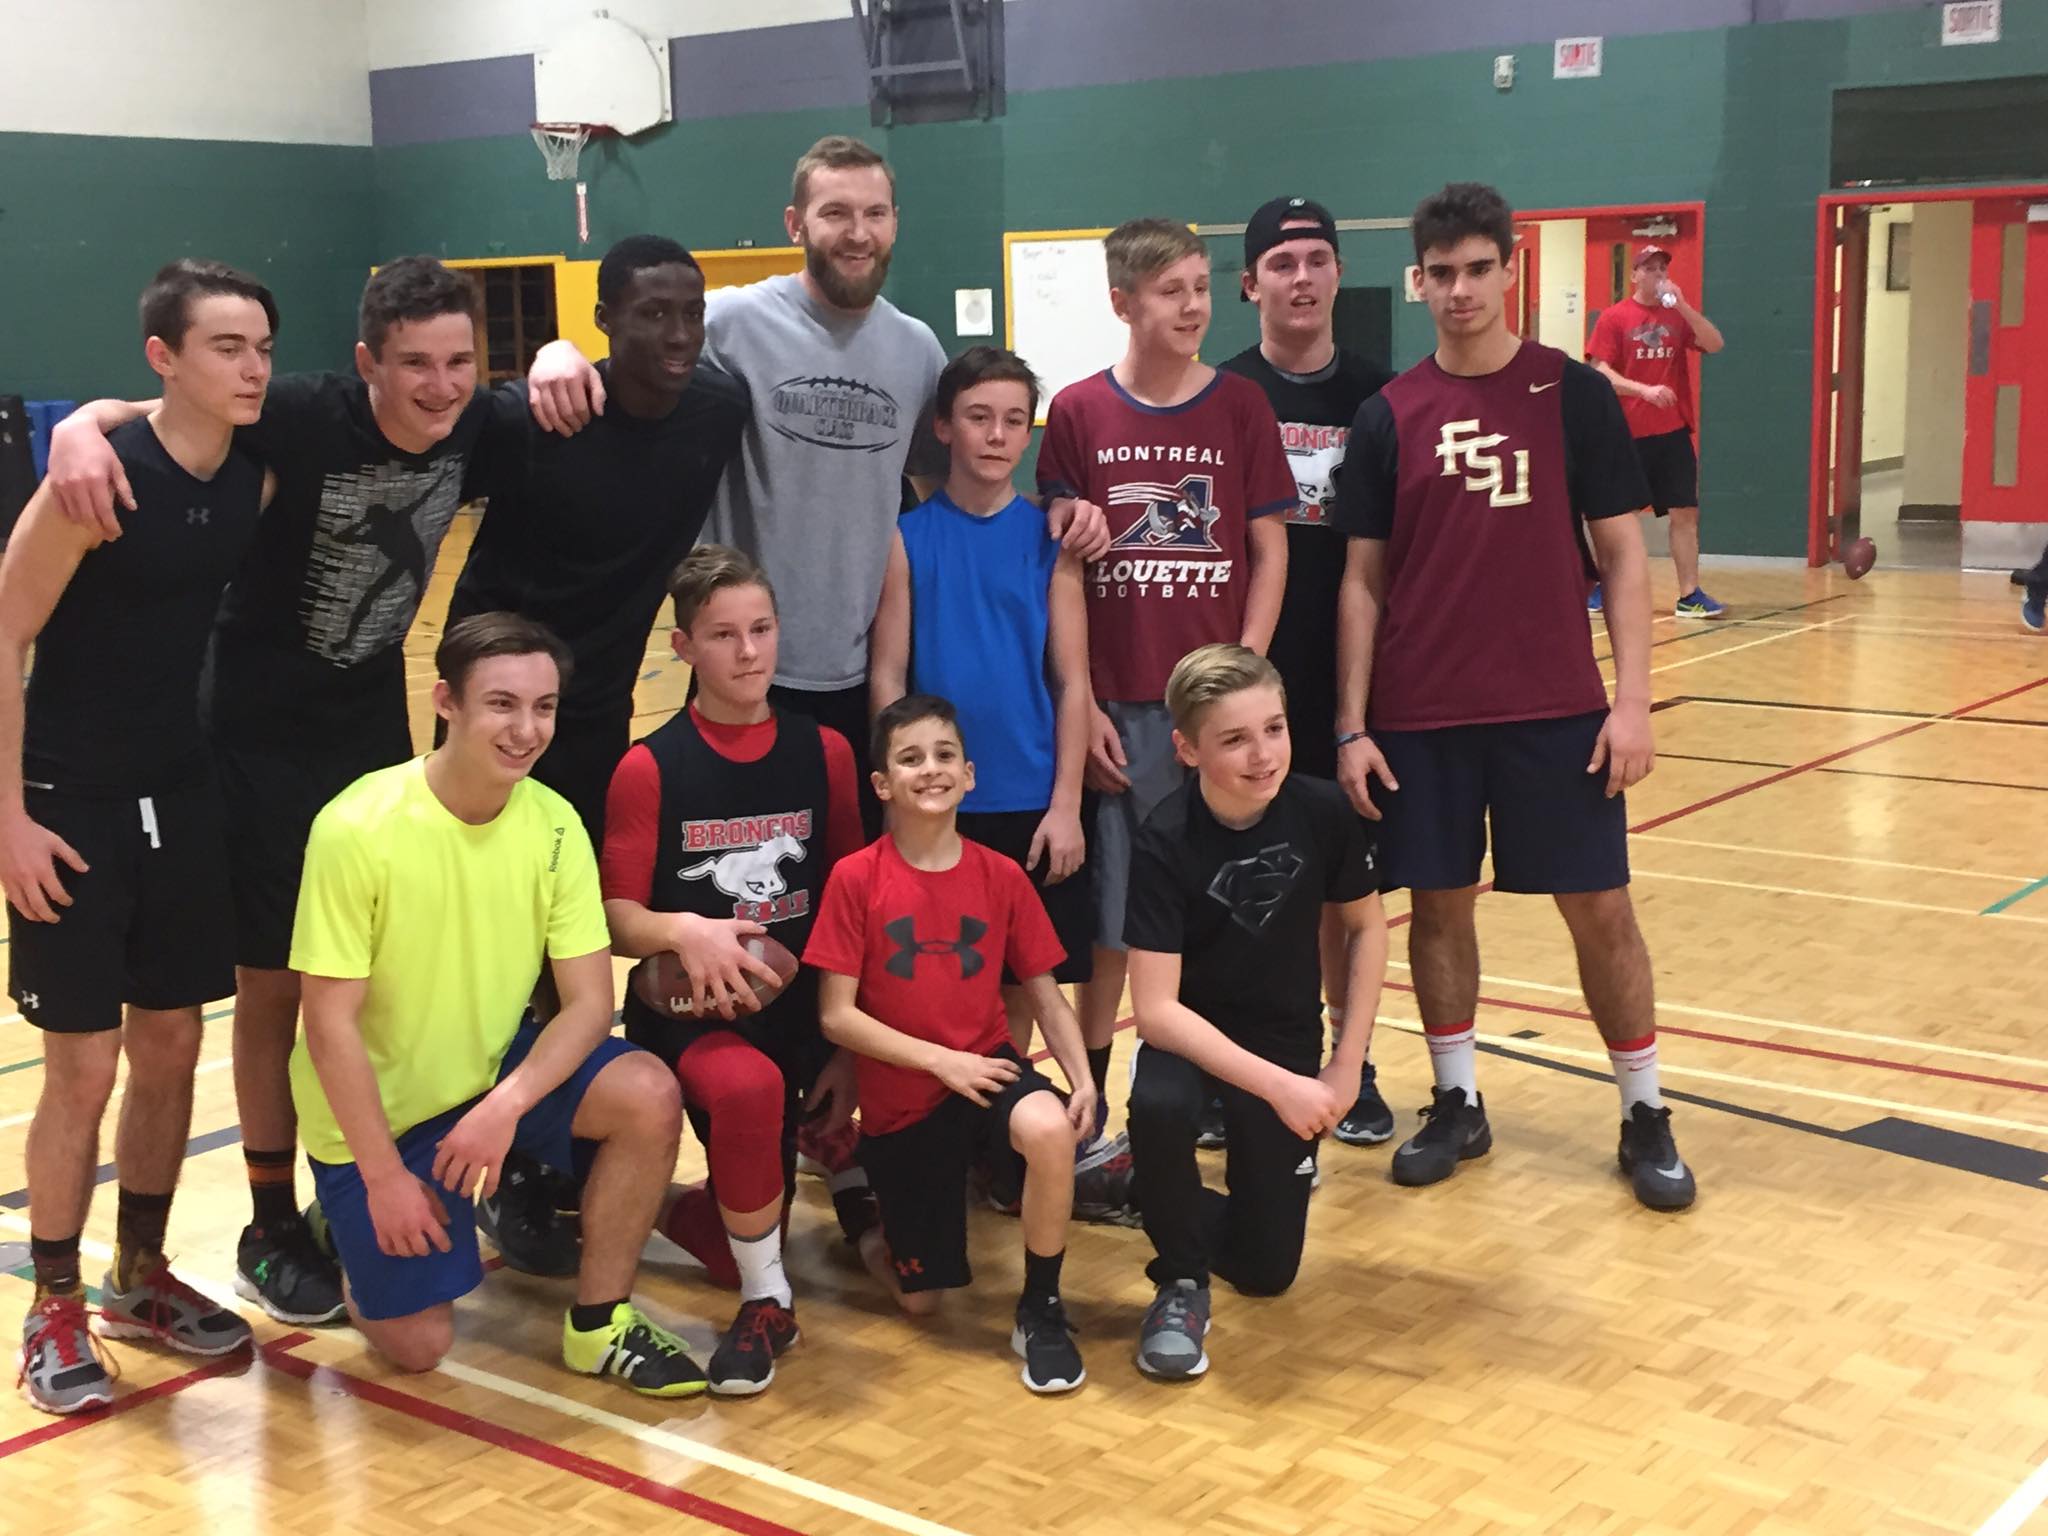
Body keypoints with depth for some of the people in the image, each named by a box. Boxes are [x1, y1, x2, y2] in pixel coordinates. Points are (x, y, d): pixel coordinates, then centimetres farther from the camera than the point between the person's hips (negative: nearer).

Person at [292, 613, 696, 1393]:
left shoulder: (553, 823, -10)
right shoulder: (358, 829, -23)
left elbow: (589, 1001, -10)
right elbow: (330, 1022, -19)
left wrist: (506, 1106, -25)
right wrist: (384, 1175, -17)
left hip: (497, 1066, 4)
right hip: (376, 1105, -4)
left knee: (648, 1096, -23)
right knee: (417, 1344, -6)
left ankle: (599, 1322, -3)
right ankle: (349, 1224, 26)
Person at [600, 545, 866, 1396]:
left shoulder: (823, 751, 1)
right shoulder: (650, 767, -8)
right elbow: (617, 917, -7)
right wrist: (683, 930, -29)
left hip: (800, 1008, 4)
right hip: (688, 1009, -3)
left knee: (748, 1235, 4)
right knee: (747, 1088, -38)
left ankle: (668, 1209, 40)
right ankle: (766, 1303, -14)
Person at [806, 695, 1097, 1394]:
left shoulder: (1001, 876, -3)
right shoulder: (856, 878, -11)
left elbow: (1046, 995, 1)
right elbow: (837, 1015, -12)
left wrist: (1082, 1078, -16)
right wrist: (940, 1060, -18)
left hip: (986, 1067, 1)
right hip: (900, 1096, -1)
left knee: (1049, 1128, -36)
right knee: (922, 1301, 4)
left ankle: (1041, 1310, -13)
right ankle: (883, 1234, 41)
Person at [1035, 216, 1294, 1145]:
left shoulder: (1241, 407, 2)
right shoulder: (1078, 415, 1)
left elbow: (1269, 551, 2)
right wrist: (1080, 704, -4)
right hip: (1118, 707, 0)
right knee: (1108, 921, 5)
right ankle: (1087, 1111, 17)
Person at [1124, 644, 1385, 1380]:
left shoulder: (1323, 811, -16)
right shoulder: (1165, 842, -25)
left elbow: (1366, 929, 2)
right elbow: (1155, 1009, -27)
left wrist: (1347, 1064, -4)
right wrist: (1277, 1086, -33)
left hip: (1288, 1041, 3)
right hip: (1191, 1035, -2)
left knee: (1266, 1268, 2)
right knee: (1158, 1106, -38)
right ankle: (1181, 1281, -11)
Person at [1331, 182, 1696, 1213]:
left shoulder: (1574, 395, 0)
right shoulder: (1388, 417, 3)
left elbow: (1621, 556, 1)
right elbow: (1363, 580, 5)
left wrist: (1632, 700, -7)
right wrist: (1352, 724, -1)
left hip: (1557, 708, -1)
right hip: (1421, 715, 1)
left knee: (1599, 907, 3)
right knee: (1438, 904, 8)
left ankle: (1644, 1116, 17)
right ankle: (1457, 1105, 24)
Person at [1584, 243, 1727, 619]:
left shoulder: (1678, 315, 8)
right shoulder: (1614, 317, -2)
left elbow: (1715, 344, -6)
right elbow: (1601, 372, -8)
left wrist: (1682, 306, -15)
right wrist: (1644, 390, -21)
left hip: (1673, 432, 3)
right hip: (1627, 432, -3)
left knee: (1685, 513, -1)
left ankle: (1690, 596, 3)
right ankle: (1601, 588, 21)